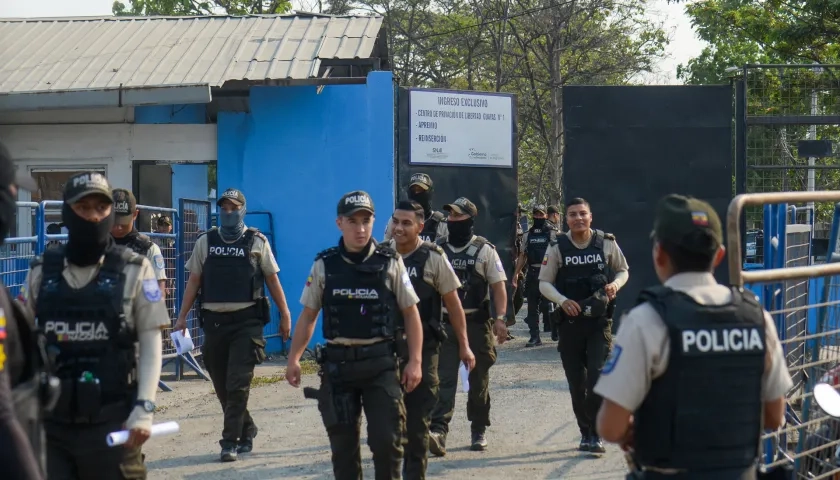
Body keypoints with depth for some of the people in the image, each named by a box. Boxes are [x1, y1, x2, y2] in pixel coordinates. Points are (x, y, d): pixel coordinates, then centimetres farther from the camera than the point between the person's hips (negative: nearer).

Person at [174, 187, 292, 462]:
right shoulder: (205, 242, 10)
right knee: (222, 386, 10)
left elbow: (272, 279, 6)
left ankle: (230, 442, -5)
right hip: (214, 322, 3)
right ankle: (247, 430, 28)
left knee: (238, 385, -9)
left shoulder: (257, 242, 3)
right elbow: (194, 281, 11)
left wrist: (285, 315, 3)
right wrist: (182, 316, 4)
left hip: (247, 322, -3)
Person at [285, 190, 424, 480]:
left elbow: (410, 313, 3)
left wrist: (415, 361, -4)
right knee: (342, 442, 7)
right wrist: (293, 359, -1)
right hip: (338, 364, 2)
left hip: (381, 363, -1)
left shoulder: (391, 263, 0)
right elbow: (308, 315, 8)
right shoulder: (324, 265, 3)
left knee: (387, 440, -5)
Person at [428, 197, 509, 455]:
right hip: (445, 323, 1)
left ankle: (479, 431, 22)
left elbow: (498, 287, -3)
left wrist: (500, 319, -14)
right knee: (444, 378, -10)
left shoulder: (484, 249, -1)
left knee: (479, 380, 9)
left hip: (477, 323, -1)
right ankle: (438, 433, -21)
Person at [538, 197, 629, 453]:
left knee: (598, 375, -13)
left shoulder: (606, 243, -1)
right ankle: (585, 432, 22)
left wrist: (615, 284, -9)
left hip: (600, 320, -1)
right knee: (576, 382, 7)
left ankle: (595, 434, -5)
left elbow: (623, 270, 13)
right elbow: (544, 283, 4)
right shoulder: (557, 248, -1)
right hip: (570, 320, 1)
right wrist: (562, 300, -14)